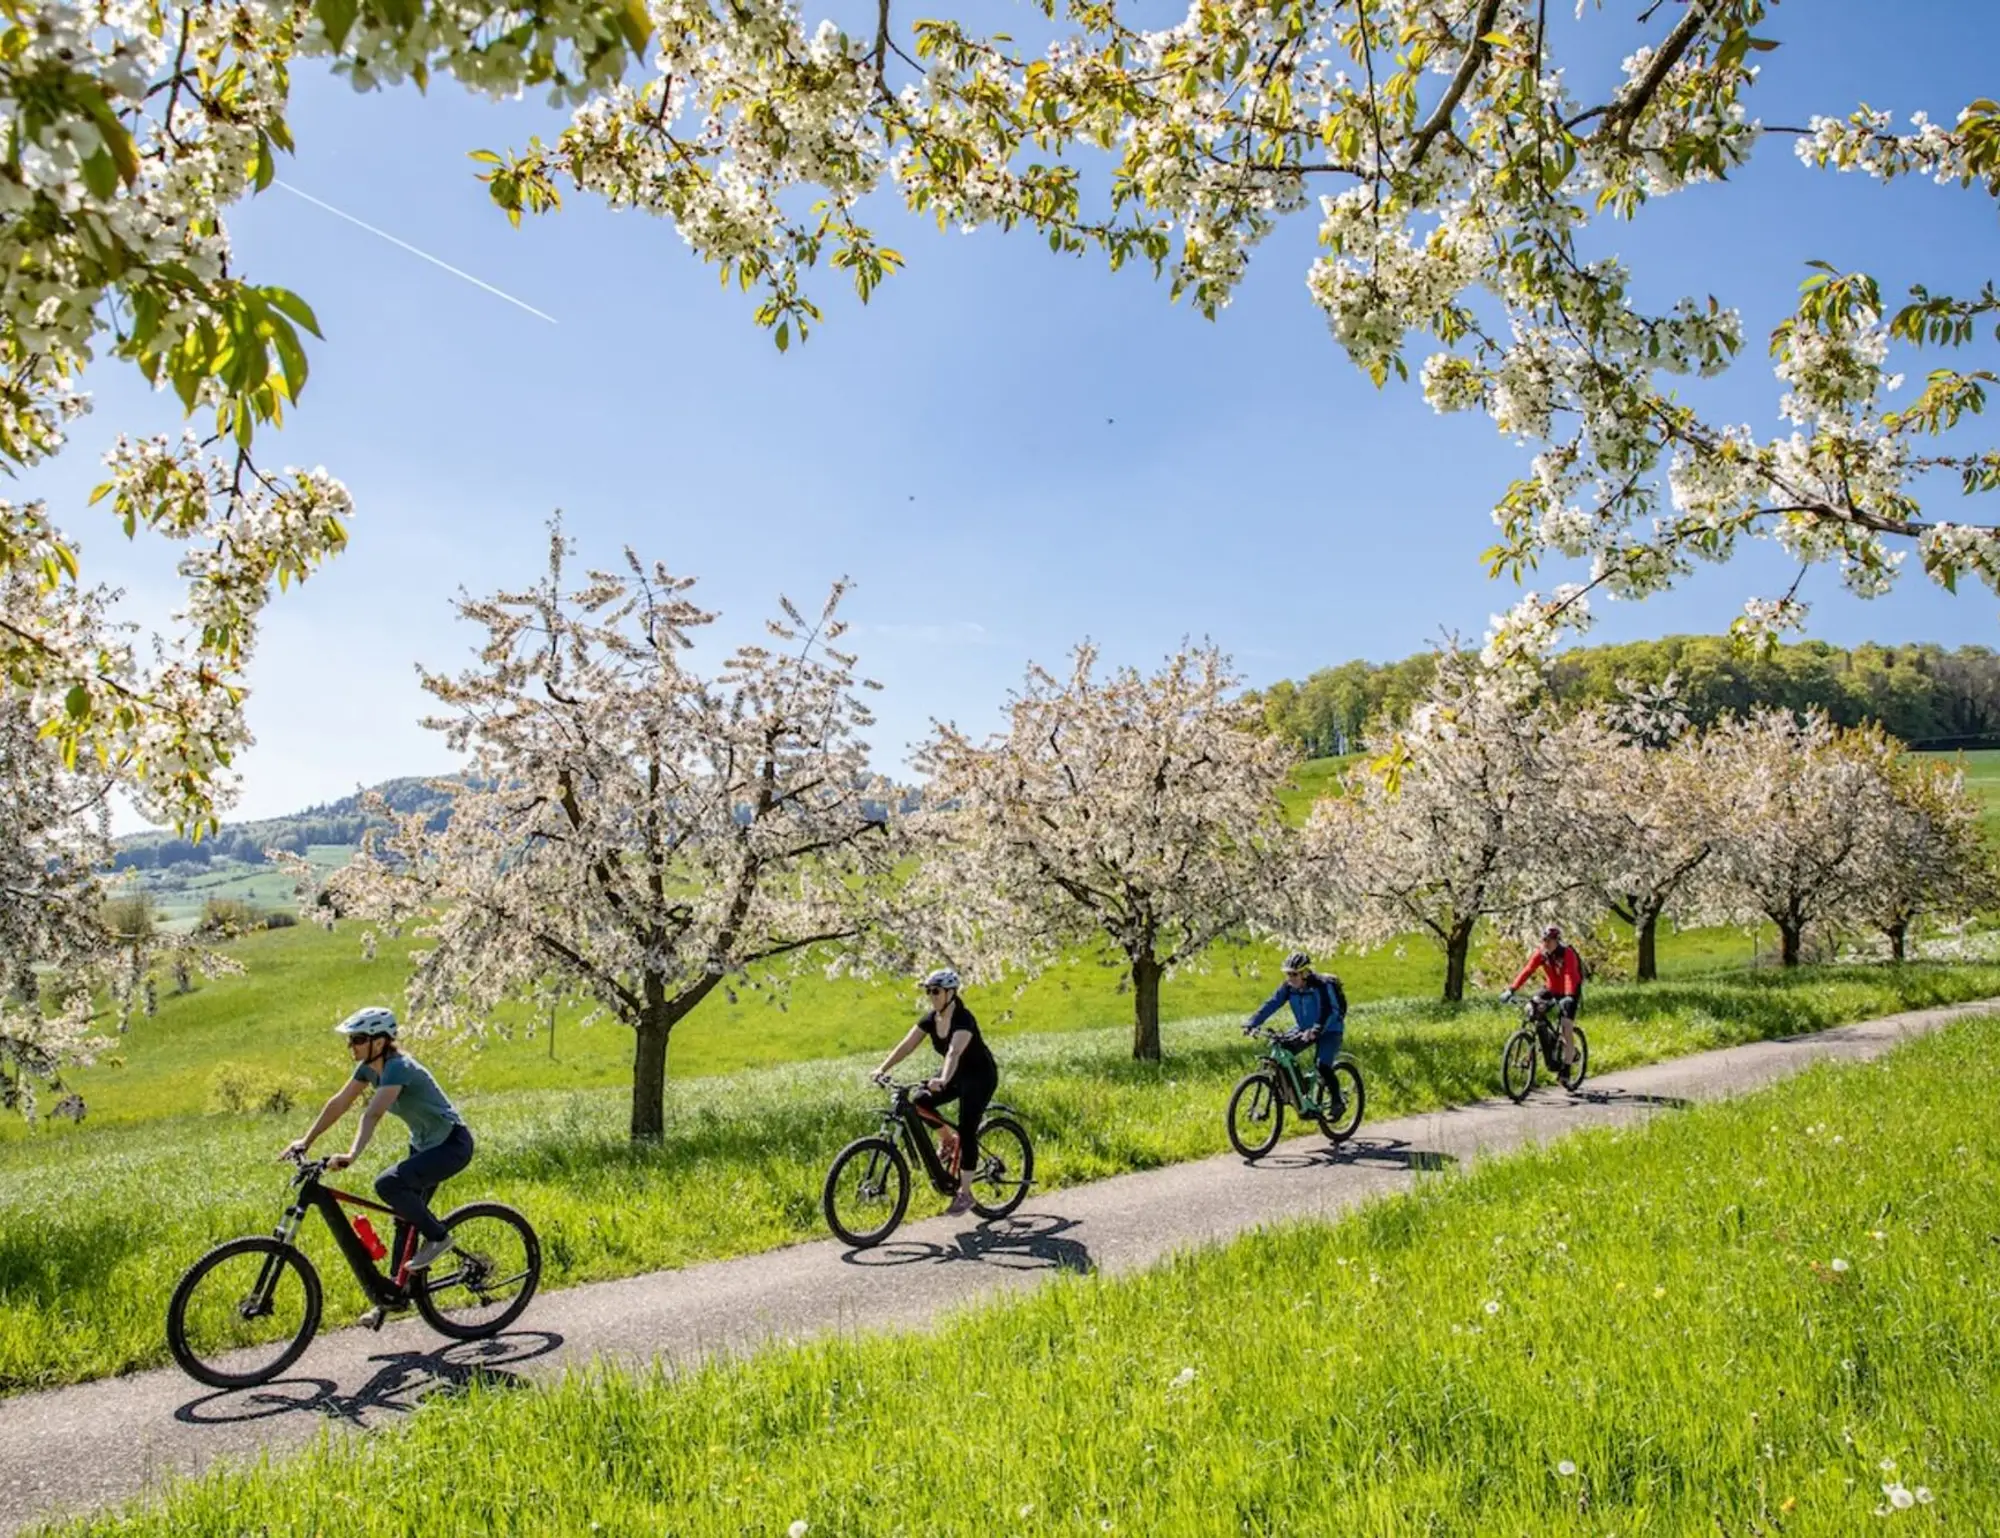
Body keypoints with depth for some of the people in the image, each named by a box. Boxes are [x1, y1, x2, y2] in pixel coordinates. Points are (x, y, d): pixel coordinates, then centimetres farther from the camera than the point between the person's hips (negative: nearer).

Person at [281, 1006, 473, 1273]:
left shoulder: (397, 1068, -25)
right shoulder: (369, 1068, 1)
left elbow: (373, 1114, -38)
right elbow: (338, 1104, 5)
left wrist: (351, 1155, -48)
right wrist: (306, 1141, 1)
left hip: (452, 1144, -10)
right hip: (424, 1144, 10)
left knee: (387, 1184, -25)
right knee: (406, 1216, 10)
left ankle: (437, 1236, -7)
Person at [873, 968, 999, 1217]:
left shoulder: (963, 1019, -27)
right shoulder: (931, 1019, -6)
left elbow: (954, 1052, -43)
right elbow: (906, 1045, -12)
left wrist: (943, 1080, -59)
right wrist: (883, 1069, -25)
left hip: (980, 1076, -7)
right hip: (957, 1074, 7)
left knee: (967, 1131, -13)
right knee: (919, 1102, -16)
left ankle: (964, 1193, -2)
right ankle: (947, 1140, 9)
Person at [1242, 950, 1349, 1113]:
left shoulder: (1323, 985, -25)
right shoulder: (1288, 987, -9)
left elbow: (1330, 1011, -36)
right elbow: (1271, 1004, -15)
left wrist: (1315, 1031, -52)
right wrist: (1250, 1023, -27)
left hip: (1329, 1030, -6)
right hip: (1305, 1029, 6)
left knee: (1323, 1066, -25)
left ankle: (1337, 1102, -1)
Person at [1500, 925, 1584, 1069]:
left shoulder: (1567, 954, -26)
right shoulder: (1541, 954, -13)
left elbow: (1570, 975, -41)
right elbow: (1527, 971, -22)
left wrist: (1568, 996, -57)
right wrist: (1512, 989, -34)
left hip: (1570, 992, -5)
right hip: (1553, 989, 5)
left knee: (1567, 1027, -14)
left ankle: (1566, 1068, -7)